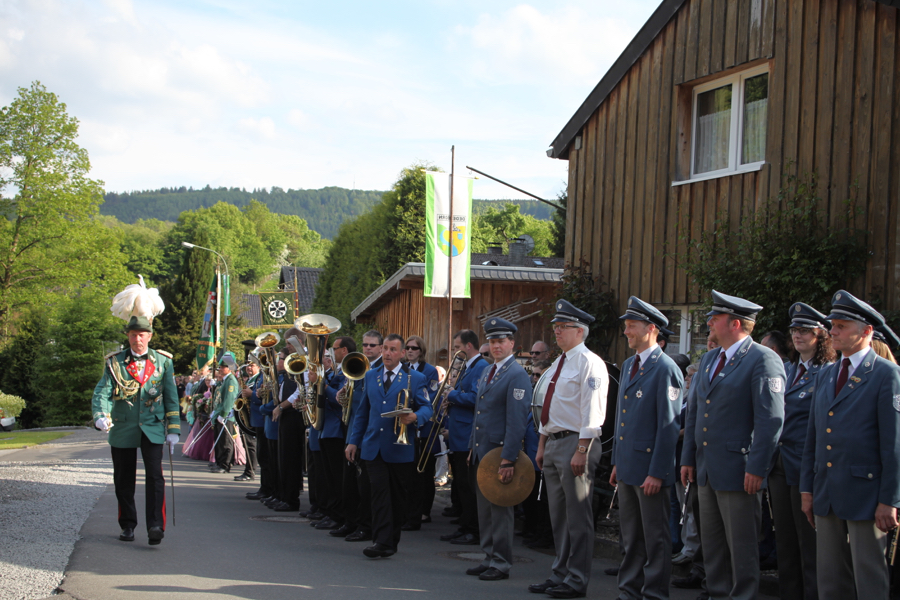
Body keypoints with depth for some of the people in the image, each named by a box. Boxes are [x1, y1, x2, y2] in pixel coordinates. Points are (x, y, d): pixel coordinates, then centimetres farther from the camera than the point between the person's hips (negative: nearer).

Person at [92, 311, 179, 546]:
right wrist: (101, 416, -27)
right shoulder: (115, 363, 3)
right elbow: (102, 392, -7)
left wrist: (173, 430, 2)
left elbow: (171, 398, 7)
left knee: (154, 476, -15)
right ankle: (128, 526, 22)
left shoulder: (162, 361, 5)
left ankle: (156, 526, -17)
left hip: (152, 429, -1)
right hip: (122, 429, 1)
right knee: (124, 480, 8)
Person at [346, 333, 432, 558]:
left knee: (398, 496, 4)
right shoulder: (371, 376, 14)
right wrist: (354, 441, 12)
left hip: (400, 448, -2)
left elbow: (427, 407, 1)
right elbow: (363, 411, 17)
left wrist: (415, 417, -21)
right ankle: (382, 542, -10)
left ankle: (392, 540, 16)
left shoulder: (415, 378, 4)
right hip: (374, 446, 2)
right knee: (379, 492, -8)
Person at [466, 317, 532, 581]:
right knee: (484, 508, 13)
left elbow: (516, 421, -19)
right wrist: (472, 447, 17)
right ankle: (489, 558, 21)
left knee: (500, 509, -1)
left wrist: (508, 460, -22)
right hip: (481, 451, 9)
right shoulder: (487, 373, 15)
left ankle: (501, 563, 6)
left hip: (500, 451, -8)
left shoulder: (517, 375, -13)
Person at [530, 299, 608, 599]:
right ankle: (560, 574, 23)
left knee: (577, 515, -3)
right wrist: (542, 445, 19)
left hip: (575, 443, -9)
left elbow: (592, 413, -18)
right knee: (558, 515, 14)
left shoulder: (589, 363, -12)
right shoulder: (558, 363, 17)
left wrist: (581, 451, -22)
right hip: (553, 443, 10)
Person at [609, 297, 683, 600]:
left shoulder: (665, 369, -13)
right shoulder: (628, 365, 14)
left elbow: (669, 425, -16)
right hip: (628, 465, 9)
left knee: (655, 537, 1)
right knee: (630, 534, 15)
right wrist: (617, 462, 16)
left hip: (650, 467, -9)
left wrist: (657, 472, -19)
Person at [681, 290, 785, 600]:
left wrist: (756, 468, -20)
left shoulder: (763, 360, -11)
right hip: (706, 469, 8)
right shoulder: (708, 360, 16)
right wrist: (688, 458, 14)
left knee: (741, 545, -1)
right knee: (711, 541, 14)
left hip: (737, 470, -8)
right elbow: (694, 411, 20)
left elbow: (770, 419, -16)